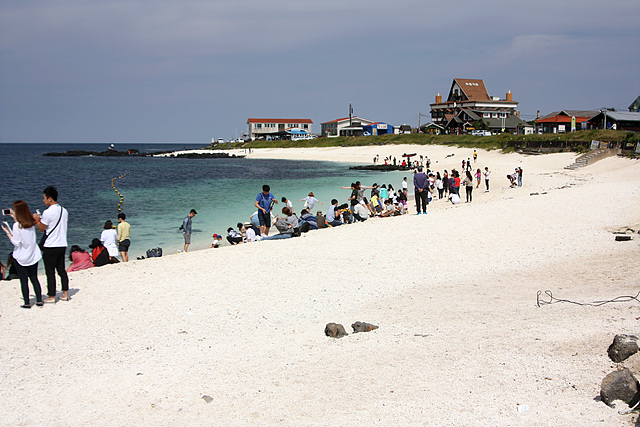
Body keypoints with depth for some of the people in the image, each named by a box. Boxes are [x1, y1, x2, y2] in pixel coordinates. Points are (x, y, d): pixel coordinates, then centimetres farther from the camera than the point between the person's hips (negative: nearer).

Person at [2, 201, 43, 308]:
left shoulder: (17, 225, -18)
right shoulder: (31, 223, -1)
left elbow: (16, 242, -15)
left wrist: (7, 232, -5)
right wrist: (15, 218, 25)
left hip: (21, 257, -5)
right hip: (33, 256, 5)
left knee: (24, 281, 4)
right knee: (34, 279, 13)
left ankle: (27, 303, 8)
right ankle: (39, 301, 14)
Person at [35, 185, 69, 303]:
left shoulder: (48, 212, -16)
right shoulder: (64, 211, 8)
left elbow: (41, 228, -8)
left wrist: (37, 219, 8)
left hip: (50, 247, -7)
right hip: (62, 245, 7)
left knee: (50, 272, 1)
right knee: (61, 270, 15)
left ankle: (51, 297, 4)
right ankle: (65, 293, 16)